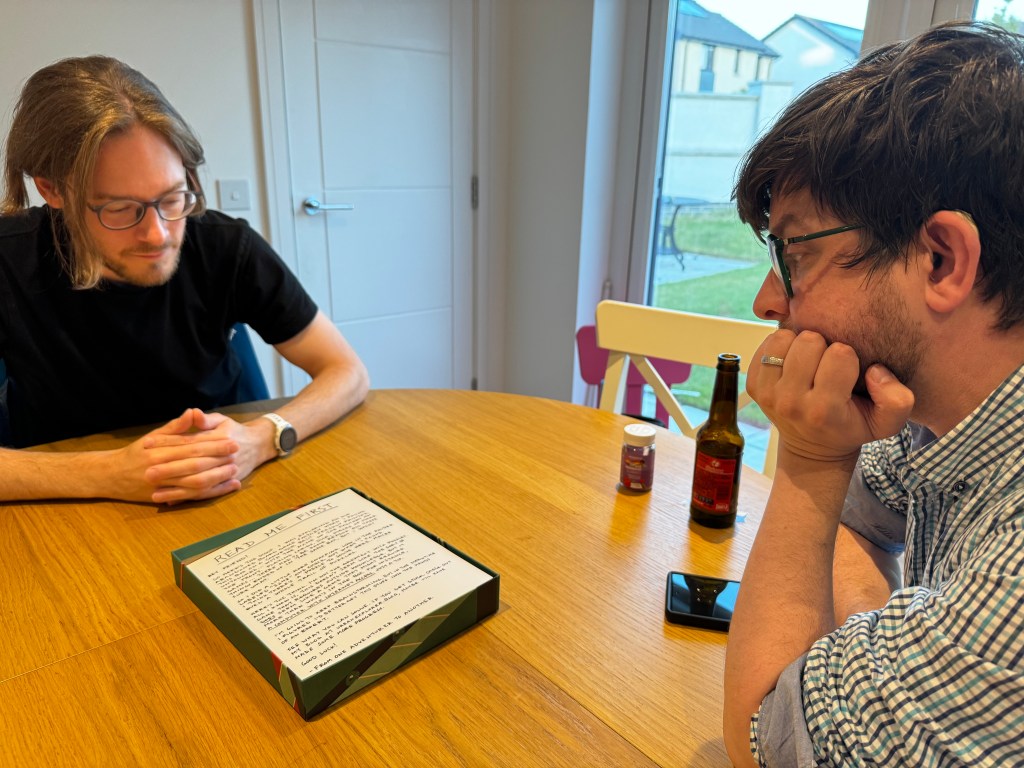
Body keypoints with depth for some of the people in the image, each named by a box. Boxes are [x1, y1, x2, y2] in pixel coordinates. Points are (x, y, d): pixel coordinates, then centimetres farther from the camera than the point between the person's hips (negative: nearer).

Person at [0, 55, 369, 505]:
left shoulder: (224, 247, -14)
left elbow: (348, 373, -11)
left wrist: (260, 439, -27)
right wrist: (107, 475, -32)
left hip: (217, 499, 1)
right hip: (67, 513, 0)